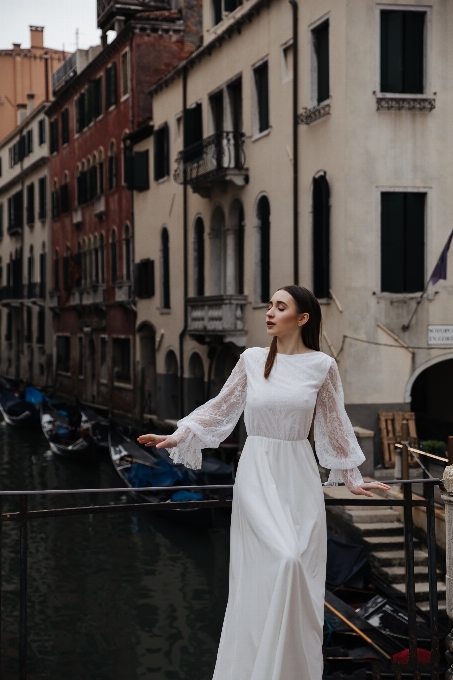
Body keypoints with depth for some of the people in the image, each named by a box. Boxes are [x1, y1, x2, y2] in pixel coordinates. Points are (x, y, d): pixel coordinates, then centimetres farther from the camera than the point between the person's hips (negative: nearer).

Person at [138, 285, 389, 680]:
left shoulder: (322, 366, 0)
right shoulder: (252, 360, 2)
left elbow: (334, 425, 8)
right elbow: (220, 408, 10)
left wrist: (351, 478, 13)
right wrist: (177, 437, 4)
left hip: (299, 476, 1)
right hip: (257, 474, -1)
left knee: (302, 572, -2)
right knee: (281, 562, -14)